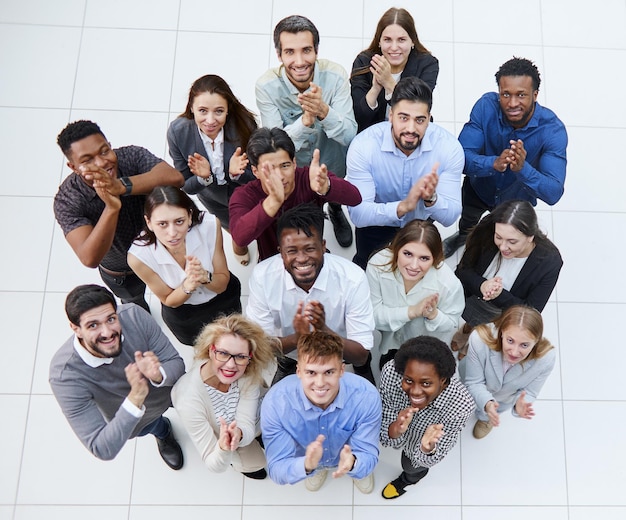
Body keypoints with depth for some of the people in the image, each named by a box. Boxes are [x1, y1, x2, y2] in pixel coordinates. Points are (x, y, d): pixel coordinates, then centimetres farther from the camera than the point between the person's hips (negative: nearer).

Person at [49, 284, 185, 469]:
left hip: (172, 386, 2)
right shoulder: (65, 375, -40)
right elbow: (103, 450, -38)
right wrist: (136, 398, -52)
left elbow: (176, 363, -25)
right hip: (130, 420, -1)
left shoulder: (134, 316, -36)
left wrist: (158, 375, -48)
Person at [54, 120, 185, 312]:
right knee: (136, 306, 30)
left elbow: (175, 178, -47)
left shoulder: (132, 156, -29)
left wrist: (121, 186, -60)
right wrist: (111, 208, -57)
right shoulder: (67, 200, -33)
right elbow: (90, 259, -44)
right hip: (121, 274, 0)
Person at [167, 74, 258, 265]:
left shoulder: (244, 125, -37)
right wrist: (203, 178, -42)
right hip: (213, 197, 1)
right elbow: (186, 187, -21)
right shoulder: (178, 132, -33)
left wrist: (236, 174, -45)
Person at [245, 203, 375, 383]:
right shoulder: (262, 277, -19)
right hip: (291, 364, 1)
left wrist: (324, 331, -37)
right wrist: (296, 338, -33)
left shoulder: (353, 279, -22)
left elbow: (361, 356, -18)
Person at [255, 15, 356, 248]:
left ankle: (335, 210, 59)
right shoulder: (266, 86, -26)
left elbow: (349, 136, -25)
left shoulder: (335, 75, -25)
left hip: (333, 165, 1)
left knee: (336, 198, 22)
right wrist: (304, 121, -46)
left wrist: (324, 111, -46)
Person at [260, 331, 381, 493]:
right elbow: (276, 470, -28)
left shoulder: (366, 397, -32)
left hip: (352, 456, 0)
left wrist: (353, 463, -47)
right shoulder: (275, 403, -33)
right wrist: (306, 466, -48)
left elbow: (368, 457, -24)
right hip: (302, 460, 1)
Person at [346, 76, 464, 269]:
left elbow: (450, 217, -24)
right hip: (376, 223, -1)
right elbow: (357, 214, -37)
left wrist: (431, 198, -48)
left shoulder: (449, 147, -26)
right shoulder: (363, 146, -32)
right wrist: (402, 206, -54)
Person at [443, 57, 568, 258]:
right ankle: (465, 233, 26)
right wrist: (494, 163, -52)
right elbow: (461, 156, -31)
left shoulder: (553, 129, -30)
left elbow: (553, 193, -35)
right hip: (479, 188, 1)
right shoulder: (486, 106, -27)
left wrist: (522, 168, -55)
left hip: (518, 199, -1)